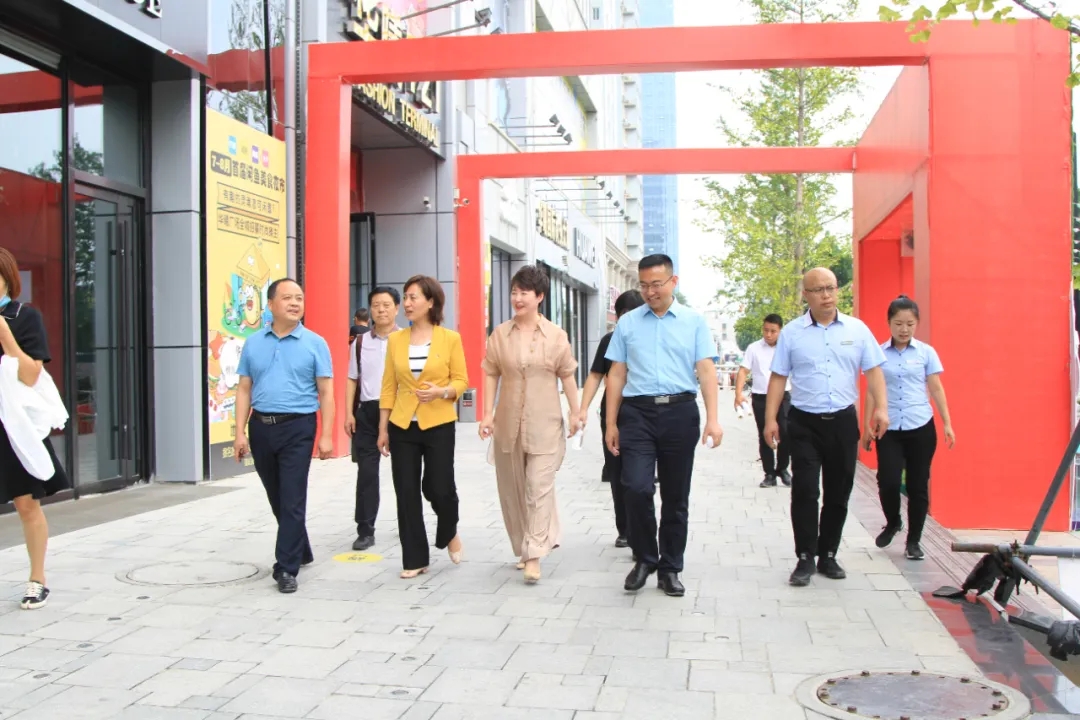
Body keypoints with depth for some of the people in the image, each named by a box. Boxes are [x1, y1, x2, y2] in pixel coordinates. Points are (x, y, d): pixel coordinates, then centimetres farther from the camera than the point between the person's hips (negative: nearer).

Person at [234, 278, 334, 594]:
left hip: (297, 427, -4)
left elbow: (325, 392, -3)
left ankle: (287, 568, 2)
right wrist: (240, 433, 0)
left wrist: (326, 436, -10)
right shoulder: (253, 343, 7)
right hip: (261, 426, 4)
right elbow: (244, 390, 8)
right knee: (276, 498, 15)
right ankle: (301, 551, 34)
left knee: (292, 499, -5)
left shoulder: (315, 343, -1)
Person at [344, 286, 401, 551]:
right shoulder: (360, 343, 7)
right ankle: (365, 531, 10)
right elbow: (352, 380, 11)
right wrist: (349, 413, 4)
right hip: (367, 411, 3)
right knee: (366, 472, 2)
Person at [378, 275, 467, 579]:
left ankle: (450, 532, 33)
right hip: (402, 426, 3)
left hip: (439, 424, -2)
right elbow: (389, 386, 6)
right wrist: (382, 428, 6)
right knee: (407, 493, 4)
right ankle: (415, 559, 16)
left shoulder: (450, 338, -3)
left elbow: (461, 380, 0)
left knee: (439, 488, -1)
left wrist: (441, 391, -21)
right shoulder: (396, 339, 4)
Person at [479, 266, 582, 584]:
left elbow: (567, 376, 5)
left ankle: (534, 556, -5)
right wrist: (488, 413, -3)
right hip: (508, 422, 3)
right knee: (512, 488, 11)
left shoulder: (556, 335, -1)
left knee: (539, 487, -8)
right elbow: (491, 375, 4)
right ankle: (524, 548, 28)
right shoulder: (500, 334, 3)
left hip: (544, 423, -3)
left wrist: (575, 413, 4)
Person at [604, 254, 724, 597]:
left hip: (680, 412, 0)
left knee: (676, 496, 8)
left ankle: (670, 569, 22)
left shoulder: (694, 321, 6)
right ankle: (644, 558, 11)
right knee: (636, 488, -12)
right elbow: (617, 374, 10)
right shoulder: (627, 323, 9)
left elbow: (706, 370, 0)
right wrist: (611, 423, 7)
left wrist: (713, 419, -10)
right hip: (637, 413, 0)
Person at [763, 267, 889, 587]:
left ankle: (828, 556, 23)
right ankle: (805, 559, 4)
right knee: (804, 492, -6)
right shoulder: (791, 332, 1)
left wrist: (880, 408, -9)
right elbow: (778, 378, 2)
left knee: (838, 492, 9)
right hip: (804, 422, -2)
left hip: (843, 420, 2)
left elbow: (873, 371, 4)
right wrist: (770, 419, -3)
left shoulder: (857, 329, 4)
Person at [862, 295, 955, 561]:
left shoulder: (926, 352, 2)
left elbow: (936, 389, 6)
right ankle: (892, 523, 23)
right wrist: (867, 427, 4)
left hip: (921, 428, 0)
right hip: (889, 429, 0)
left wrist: (947, 424, 2)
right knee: (888, 482, -8)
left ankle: (913, 540, 20)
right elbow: (872, 392, 6)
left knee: (918, 485, 5)